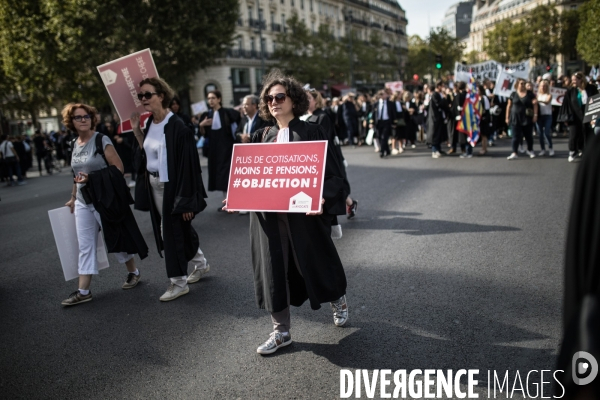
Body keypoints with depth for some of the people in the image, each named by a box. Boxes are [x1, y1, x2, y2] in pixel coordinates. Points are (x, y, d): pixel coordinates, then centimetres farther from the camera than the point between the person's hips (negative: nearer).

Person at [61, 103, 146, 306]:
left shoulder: (102, 141, -11)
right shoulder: (75, 144, 9)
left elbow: (118, 169, -16)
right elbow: (77, 175, 18)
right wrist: (73, 197, 20)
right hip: (83, 202, 6)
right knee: (85, 246, 5)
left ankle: (133, 273, 29)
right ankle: (83, 291, 9)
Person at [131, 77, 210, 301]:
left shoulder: (176, 126, -19)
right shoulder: (150, 123, 5)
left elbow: (188, 165, -20)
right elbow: (144, 153, 11)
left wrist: (186, 200, -22)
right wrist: (136, 130, 0)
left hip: (172, 187, -8)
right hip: (154, 185, 8)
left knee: (172, 231, 1)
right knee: (178, 229, 19)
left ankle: (179, 282, 17)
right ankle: (200, 264, 38)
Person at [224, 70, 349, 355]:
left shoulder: (311, 133, -4)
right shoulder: (262, 137, 9)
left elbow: (332, 173, -8)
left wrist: (322, 199, -25)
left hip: (303, 213, -4)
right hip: (268, 216, 4)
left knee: (316, 263, 12)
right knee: (272, 271, 6)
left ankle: (338, 300, 45)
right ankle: (281, 331, 22)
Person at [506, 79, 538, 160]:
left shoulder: (530, 93, 4)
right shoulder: (513, 94, 5)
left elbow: (535, 104, 2)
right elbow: (509, 106, 7)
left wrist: (535, 115, -8)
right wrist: (507, 117, 4)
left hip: (527, 119, 0)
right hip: (515, 119, 0)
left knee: (529, 135, 9)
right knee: (516, 136, -4)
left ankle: (530, 150, 28)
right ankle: (514, 153, -4)